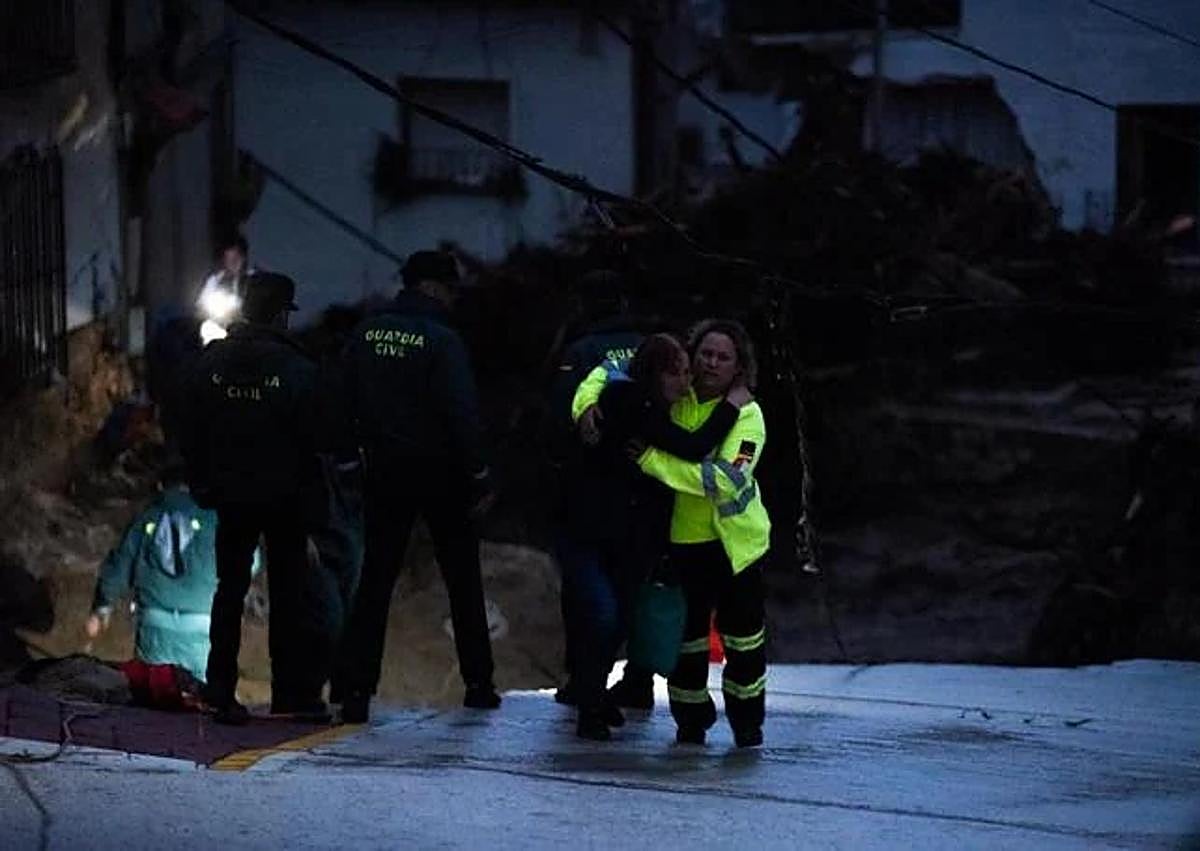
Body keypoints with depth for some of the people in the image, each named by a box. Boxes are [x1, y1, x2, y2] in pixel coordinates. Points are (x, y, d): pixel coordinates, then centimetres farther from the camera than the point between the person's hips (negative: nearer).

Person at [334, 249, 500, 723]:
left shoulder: (366, 334, 2)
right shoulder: (440, 340, -14)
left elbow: (348, 402, 6)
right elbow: (462, 414, -16)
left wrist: (370, 448, 12)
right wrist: (479, 479, -12)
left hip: (385, 472, 4)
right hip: (440, 472, -4)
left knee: (375, 580, 3)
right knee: (462, 579, 11)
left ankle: (354, 689, -8)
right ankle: (478, 684, 17)